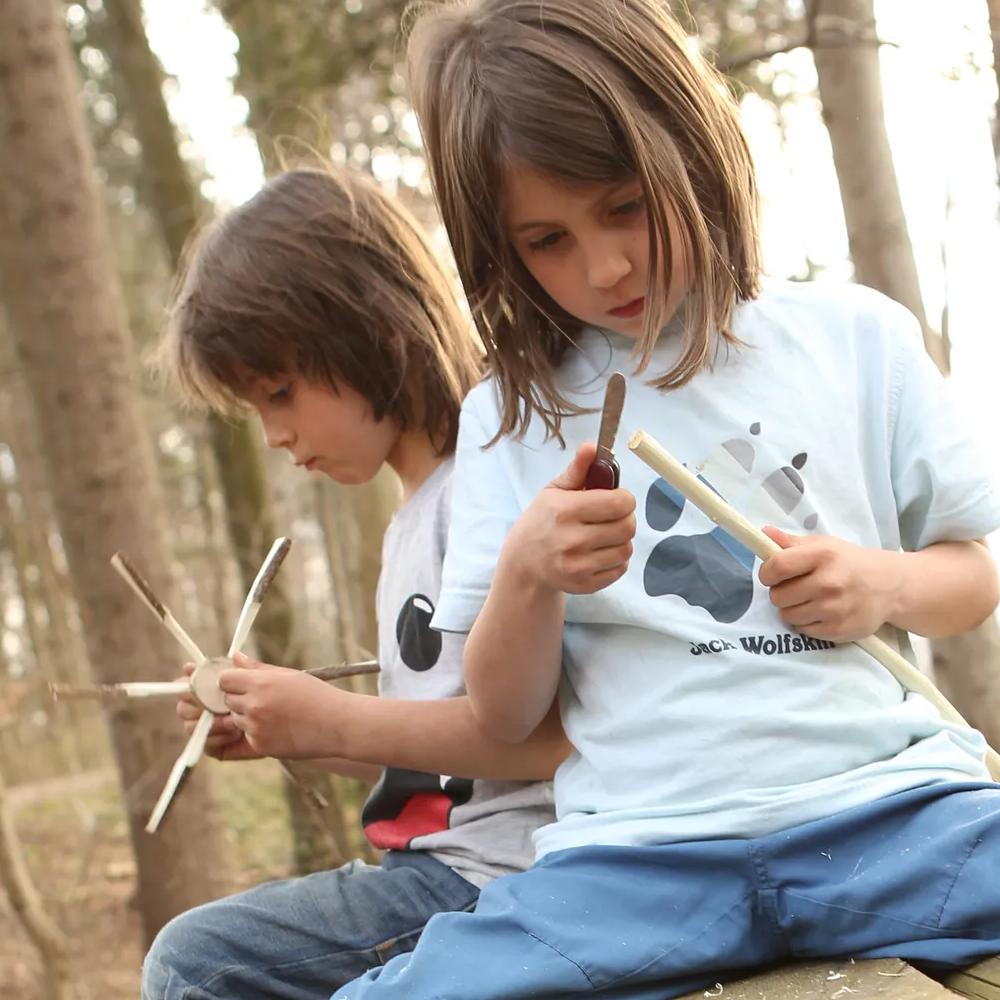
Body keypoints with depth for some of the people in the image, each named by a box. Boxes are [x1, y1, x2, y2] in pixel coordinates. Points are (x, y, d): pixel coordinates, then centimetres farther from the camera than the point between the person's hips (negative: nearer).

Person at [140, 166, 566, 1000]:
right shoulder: (411, 524, 16)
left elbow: (560, 731, -22)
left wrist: (340, 720, -15)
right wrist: (287, 733, 7)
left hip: (495, 871, -10)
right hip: (443, 866, 10)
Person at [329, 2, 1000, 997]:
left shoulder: (856, 337, 9)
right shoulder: (513, 409, 9)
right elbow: (505, 715, 9)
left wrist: (888, 585, -4)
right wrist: (528, 575, -11)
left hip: (885, 799, 0)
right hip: (640, 846, 1)